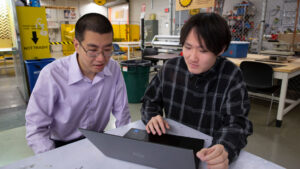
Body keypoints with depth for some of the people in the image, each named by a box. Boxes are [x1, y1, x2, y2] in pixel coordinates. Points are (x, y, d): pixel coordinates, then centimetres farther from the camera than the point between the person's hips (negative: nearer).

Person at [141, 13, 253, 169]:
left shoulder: (231, 77, -11)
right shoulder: (170, 68, -4)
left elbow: (236, 123, -15)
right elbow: (150, 101, 6)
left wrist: (225, 150, -35)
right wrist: (152, 117, -15)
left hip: (209, 153, 1)